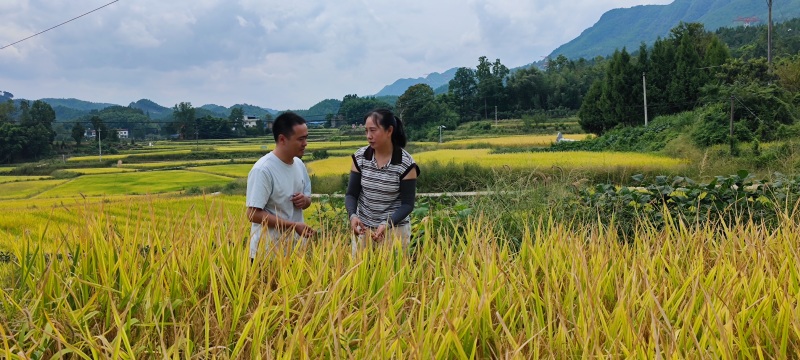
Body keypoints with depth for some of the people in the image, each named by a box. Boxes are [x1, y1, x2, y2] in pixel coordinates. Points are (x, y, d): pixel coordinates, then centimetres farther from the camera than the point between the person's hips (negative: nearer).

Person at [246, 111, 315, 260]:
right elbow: (253, 214, -20)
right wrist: (294, 225, -22)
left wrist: (305, 200, -7)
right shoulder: (263, 170, -18)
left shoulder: (299, 164, 5)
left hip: (296, 248, 7)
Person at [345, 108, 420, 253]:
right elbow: (351, 194, -1)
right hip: (363, 228, 3)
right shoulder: (360, 157, -4)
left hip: (395, 229, -3)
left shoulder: (406, 163, -13)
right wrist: (352, 215, -21)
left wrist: (387, 224, -26)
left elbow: (407, 204, -11)